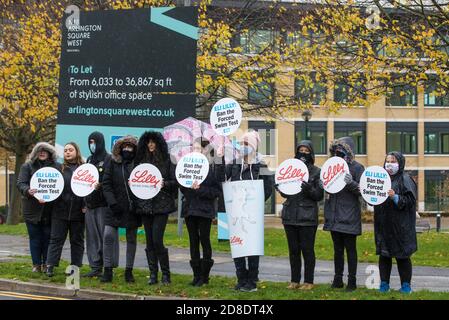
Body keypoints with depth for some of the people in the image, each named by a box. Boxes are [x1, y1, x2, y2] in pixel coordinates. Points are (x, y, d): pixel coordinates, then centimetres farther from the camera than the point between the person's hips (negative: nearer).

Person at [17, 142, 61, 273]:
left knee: (48, 237, 3)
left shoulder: (57, 166, 9)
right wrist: (28, 191, -23)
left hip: (50, 209, 0)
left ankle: (46, 264, 12)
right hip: (32, 209, 0)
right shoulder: (27, 166, 6)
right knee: (35, 237, 3)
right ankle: (36, 264, 10)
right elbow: (20, 183, -2)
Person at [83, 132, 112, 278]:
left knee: (105, 236, -7)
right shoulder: (89, 159, 18)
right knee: (92, 236, 7)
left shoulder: (109, 159, -4)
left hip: (104, 204, -7)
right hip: (90, 204, 7)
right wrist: (85, 200, 16)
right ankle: (95, 267, 12)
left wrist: (101, 185, -25)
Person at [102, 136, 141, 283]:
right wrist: (112, 203, -11)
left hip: (132, 209, -1)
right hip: (115, 208, 1)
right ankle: (108, 270, -2)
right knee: (108, 236, -9)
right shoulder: (113, 163, 4)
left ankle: (129, 271, 16)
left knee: (131, 239, 8)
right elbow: (106, 184, 0)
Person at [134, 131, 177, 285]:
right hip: (145, 205, 4)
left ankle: (165, 273, 2)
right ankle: (153, 274, 11)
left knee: (157, 240, -10)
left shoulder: (167, 161, 0)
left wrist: (165, 183, -19)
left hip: (161, 205, -4)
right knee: (149, 241, 6)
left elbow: (175, 182, -1)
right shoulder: (141, 161, 11)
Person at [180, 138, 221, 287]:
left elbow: (217, 190, -7)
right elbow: (182, 186, 12)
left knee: (204, 239, -3)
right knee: (193, 240, 7)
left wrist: (201, 189, -17)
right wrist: (189, 187, -8)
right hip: (190, 208, 5)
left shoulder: (212, 166, -4)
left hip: (205, 209, -5)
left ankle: (204, 276, 6)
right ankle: (197, 275, 13)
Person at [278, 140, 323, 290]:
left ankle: (308, 281, 6)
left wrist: (310, 189, -21)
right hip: (290, 215, 4)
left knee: (307, 249, -1)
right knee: (293, 250, 8)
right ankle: (295, 280, 16)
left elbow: (320, 195, -2)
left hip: (307, 217, -4)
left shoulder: (316, 172, 1)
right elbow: (284, 193, 15)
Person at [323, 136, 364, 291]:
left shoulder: (357, 168, -6)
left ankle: (352, 281, 7)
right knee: (337, 249, 12)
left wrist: (351, 183, -26)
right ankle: (338, 279, 19)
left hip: (349, 217, -6)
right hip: (334, 216, 6)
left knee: (350, 249, 1)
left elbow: (363, 191, -9)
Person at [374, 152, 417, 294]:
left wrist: (395, 197, -24)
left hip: (400, 225, -5)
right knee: (384, 255, 7)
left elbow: (410, 201, -12)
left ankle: (406, 284, 11)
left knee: (402, 255, 2)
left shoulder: (405, 179, -5)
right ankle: (384, 283, 15)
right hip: (383, 224, 5)